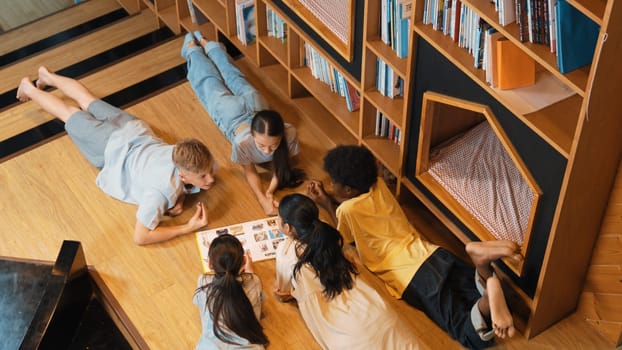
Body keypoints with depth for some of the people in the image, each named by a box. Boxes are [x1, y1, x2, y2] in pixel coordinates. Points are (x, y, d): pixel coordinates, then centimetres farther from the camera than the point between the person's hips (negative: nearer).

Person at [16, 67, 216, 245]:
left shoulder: (205, 162, -31)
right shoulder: (162, 191, -47)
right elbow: (140, 237, -43)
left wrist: (179, 197, -26)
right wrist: (187, 228, -45)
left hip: (136, 130, 4)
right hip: (113, 148, -4)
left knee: (89, 102, 30)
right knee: (70, 114, 25)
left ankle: (48, 77, 57)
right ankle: (29, 89, 51)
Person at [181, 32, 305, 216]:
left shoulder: (289, 134, -44)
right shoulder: (243, 141, -48)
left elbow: (281, 162, -25)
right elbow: (249, 171, -30)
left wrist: (270, 192, -43)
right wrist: (262, 200, -48)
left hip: (252, 102, 3)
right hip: (230, 111, -3)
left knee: (234, 78, 34)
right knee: (209, 80, 29)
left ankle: (206, 44, 62)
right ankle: (192, 48, 60)